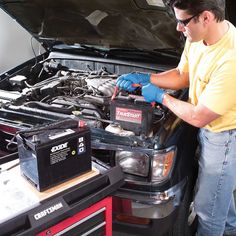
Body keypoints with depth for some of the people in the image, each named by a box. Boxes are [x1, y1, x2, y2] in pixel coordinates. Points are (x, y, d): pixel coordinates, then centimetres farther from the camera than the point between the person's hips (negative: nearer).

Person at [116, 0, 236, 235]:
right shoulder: (197, 37, -9)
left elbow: (198, 117, -29)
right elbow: (182, 75, 8)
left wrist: (161, 96, -16)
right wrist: (145, 79, -4)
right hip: (209, 128, 9)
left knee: (207, 206, 10)